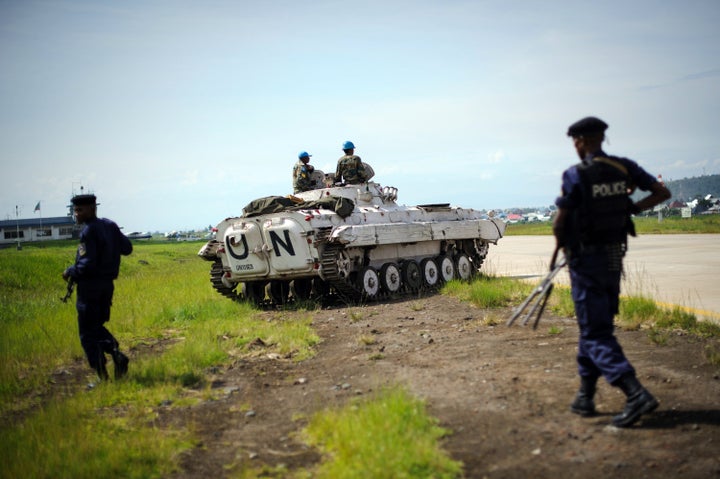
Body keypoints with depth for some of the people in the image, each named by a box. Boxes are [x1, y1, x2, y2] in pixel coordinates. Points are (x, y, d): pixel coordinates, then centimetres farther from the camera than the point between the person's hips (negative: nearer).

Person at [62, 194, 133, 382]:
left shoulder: (88, 231, -18)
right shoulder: (110, 226, 6)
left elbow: (87, 264, -22)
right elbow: (127, 248, 16)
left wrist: (70, 272, -6)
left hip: (90, 287, -8)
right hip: (107, 284, 8)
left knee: (88, 333, 2)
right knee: (97, 326, 22)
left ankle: (103, 376, -2)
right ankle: (116, 353, -1)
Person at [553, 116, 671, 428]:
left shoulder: (575, 175, -14)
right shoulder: (625, 168, 3)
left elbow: (559, 224, -11)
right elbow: (662, 193, 7)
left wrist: (561, 242, 10)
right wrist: (632, 208, 12)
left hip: (586, 259, -6)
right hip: (615, 257, 6)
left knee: (596, 333, -3)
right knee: (595, 325, 17)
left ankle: (636, 394, -17)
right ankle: (585, 396, 24)